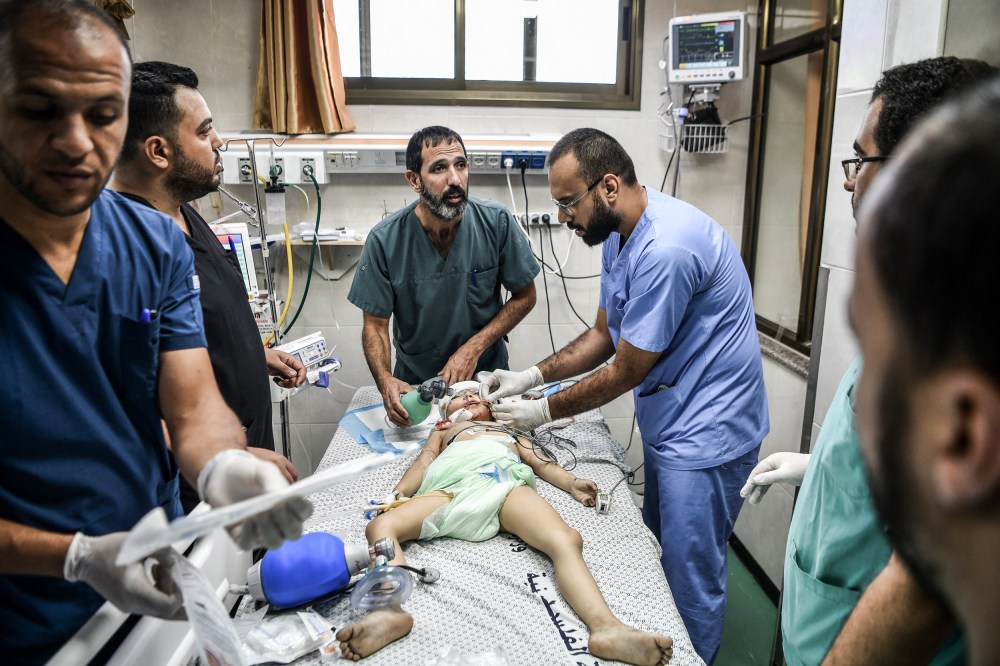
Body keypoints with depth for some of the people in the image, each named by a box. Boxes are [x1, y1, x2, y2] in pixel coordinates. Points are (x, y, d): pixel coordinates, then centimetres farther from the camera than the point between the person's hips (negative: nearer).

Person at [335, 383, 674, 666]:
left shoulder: (508, 431, 46)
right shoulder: (444, 432, 45)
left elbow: (543, 463, 31)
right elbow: (422, 464, 26)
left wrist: (572, 483, 9)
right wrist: (397, 493, 4)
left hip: (507, 484, 0)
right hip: (452, 486, 0)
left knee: (566, 540, -31)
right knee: (381, 525, -29)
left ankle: (605, 627, -51)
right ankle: (390, 608, -53)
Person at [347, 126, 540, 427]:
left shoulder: (497, 222, -14)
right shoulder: (384, 241, -15)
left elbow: (524, 297, -3)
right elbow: (375, 325, -8)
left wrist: (474, 347, -15)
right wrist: (386, 382, -27)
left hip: (486, 374, 0)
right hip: (414, 383, 0)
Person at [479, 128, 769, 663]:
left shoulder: (665, 248, -29)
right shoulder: (618, 234, 3)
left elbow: (624, 373, -21)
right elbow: (604, 335, 10)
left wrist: (545, 410, -9)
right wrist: (531, 375, 0)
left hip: (704, 432, -10)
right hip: (666, 420, 10)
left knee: (690, 579, 5)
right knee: (656, 553, 23)